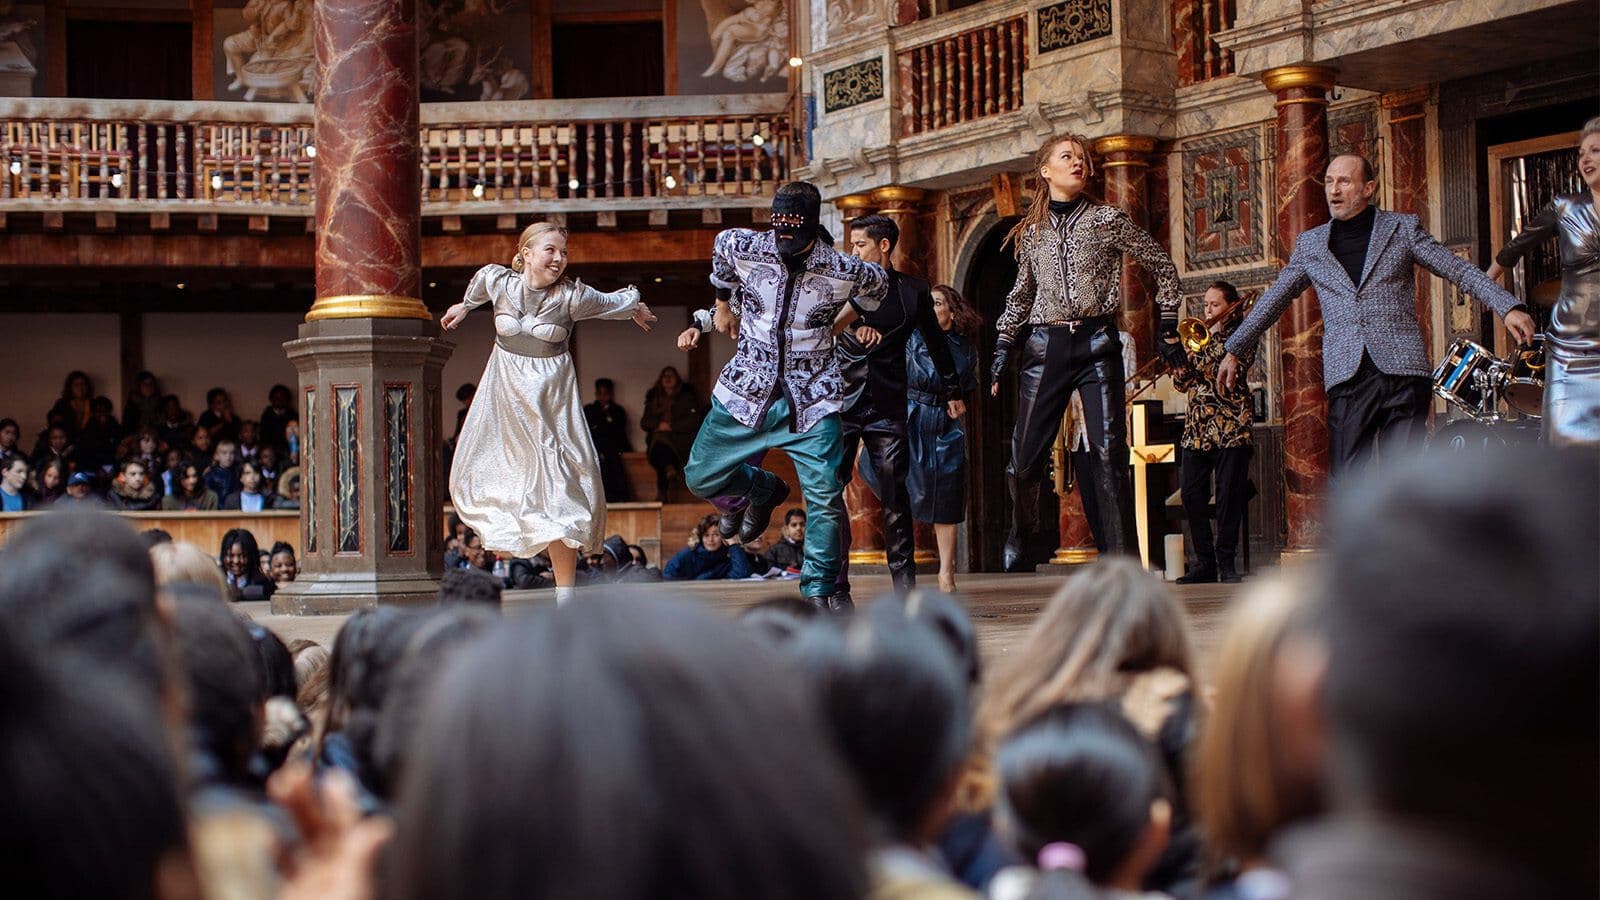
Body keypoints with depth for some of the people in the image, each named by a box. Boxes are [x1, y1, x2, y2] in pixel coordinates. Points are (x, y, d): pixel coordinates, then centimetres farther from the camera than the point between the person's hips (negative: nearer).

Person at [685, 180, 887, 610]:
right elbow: (720, 246, 15)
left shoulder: (843, 271, -14)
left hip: (812, 401, -3)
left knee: (825, 498, -12)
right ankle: (765, 490, 38)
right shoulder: (743, 247, -11)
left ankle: (819, 594, 2)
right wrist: (722, 305, 24)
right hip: (747, 392, 3)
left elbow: (877, 285, 10)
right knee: (700, 478, 8)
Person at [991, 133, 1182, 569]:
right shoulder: (1031, 231, 12)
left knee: (1110, 456, -10)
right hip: (1044, 348, 2)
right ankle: (1024, 534, 27)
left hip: (1097, 344, -2)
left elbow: (1163, 267, 11)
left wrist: (1167, 325, 7)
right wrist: (1003, 345, 17)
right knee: (1024, 459, -1)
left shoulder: (1109, 220, 4)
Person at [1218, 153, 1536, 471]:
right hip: (1346, 378, 2)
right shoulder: (1310, 243, 16)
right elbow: (1273, 301, 24)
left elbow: (1460, 271, 7)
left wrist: (1508, 308, -4)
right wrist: (1234, 350, 24)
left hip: (1401, 371, -2)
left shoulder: (1403, 228, 9)